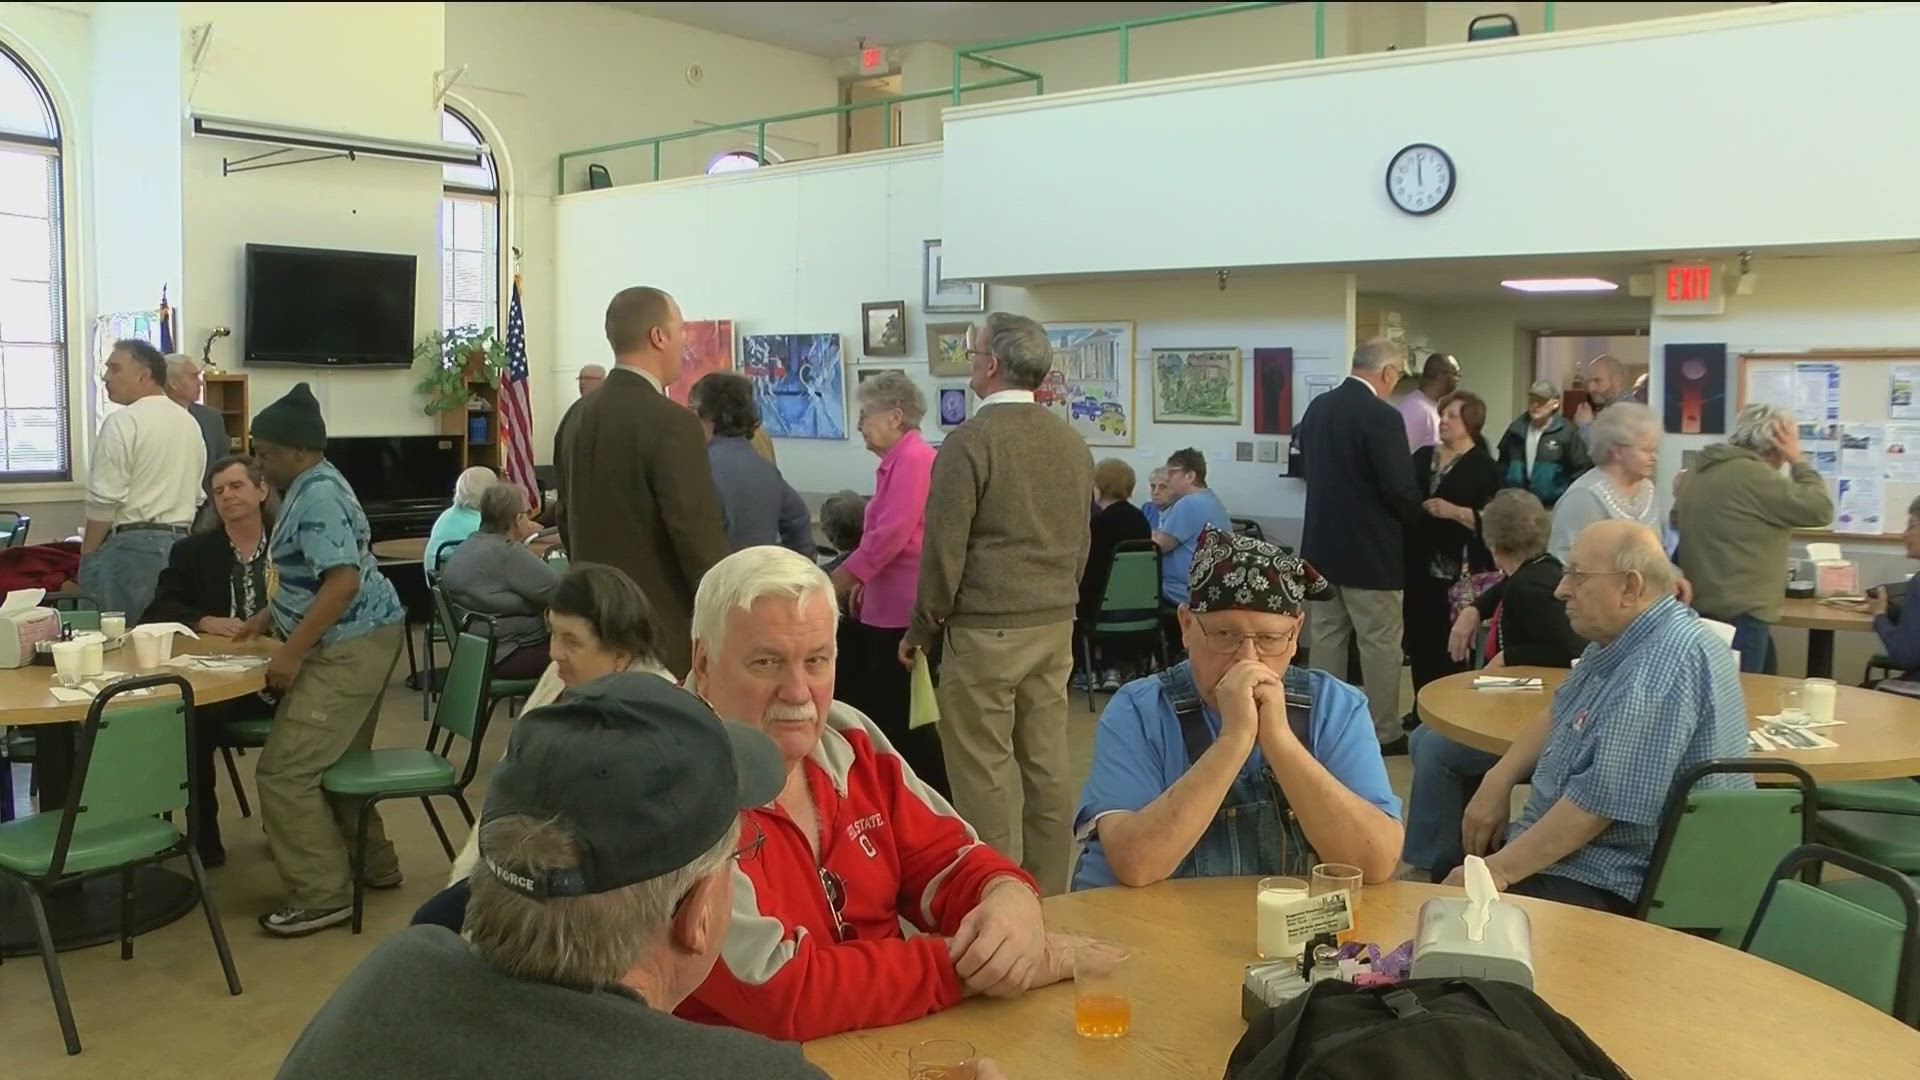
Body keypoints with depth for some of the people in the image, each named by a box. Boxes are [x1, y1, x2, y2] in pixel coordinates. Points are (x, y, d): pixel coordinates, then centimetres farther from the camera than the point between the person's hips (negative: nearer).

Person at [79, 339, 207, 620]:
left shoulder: (123, 422, -10)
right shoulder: (190, 422, 14)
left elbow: (105, 501, -13)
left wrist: (87, 554, -3)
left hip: (130, 544, -8)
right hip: (180, 543, 8)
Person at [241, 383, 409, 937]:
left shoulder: (318, 496, -18)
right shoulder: (312, 486, 15)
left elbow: (342, 582, -27)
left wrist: (290, 652, -26)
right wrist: (266, 618, 18)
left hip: (347, 649, -11)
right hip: (357, 642, 11)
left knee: (285, 771, -9)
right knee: (338, 760, 20)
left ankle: (323, 896, -3)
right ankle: (373, 864, 31)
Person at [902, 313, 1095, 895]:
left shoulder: (969, 442, -13)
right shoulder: (1072, 442, 8)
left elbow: (944, 549, -12)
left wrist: (921, 630, -1)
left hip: (986, 630, -7)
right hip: (1056, 628, 7)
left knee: (981, 773, 1)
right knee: (1047, 765, 12)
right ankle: (1047, 896, 21)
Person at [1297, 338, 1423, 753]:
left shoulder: (1317, 406, 3)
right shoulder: (1382, 416, -20)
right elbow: (1401, 490, -22)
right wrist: (1413, 513, 0)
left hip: (1321, 545, 7)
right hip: (1369, 550, -7)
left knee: (1326, 637, 14)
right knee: (1380, 644, 4)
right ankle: (1385, 732, 12)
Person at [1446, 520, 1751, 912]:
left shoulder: (1659, 668, -27)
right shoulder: (1624, 638, 7)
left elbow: (1602, 801, -29)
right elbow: (1559, 716, 21)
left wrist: (1500, 870, -23)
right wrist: (1498, 780, 4)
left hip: (1619, 885, -10)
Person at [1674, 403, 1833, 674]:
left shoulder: (1700, 469, 12)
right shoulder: (1754, 476, -16)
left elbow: (1676, 522, 26)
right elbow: (1820, 510, -12)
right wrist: (1797, 460, -3)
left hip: (1701, 605, 9)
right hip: (1739, 611, -9)